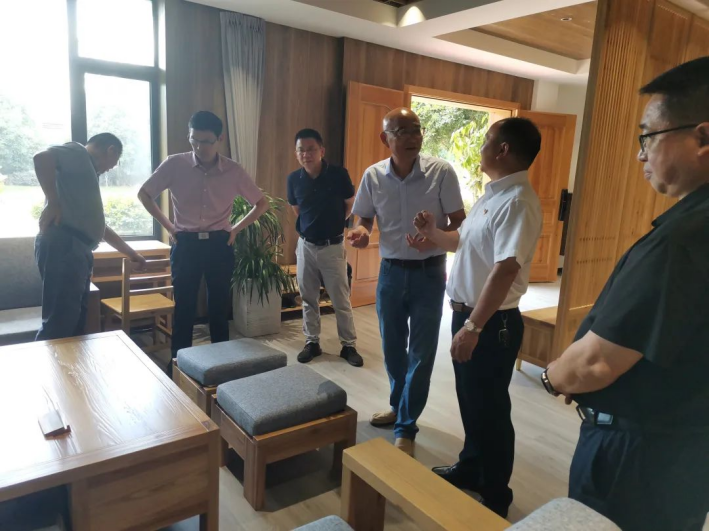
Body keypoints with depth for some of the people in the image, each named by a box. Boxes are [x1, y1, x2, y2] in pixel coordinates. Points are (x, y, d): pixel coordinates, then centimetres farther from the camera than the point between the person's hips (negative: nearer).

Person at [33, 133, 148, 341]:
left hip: (78, 250, 10)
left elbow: (99, 226, 34)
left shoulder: (88, 173, 30)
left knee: (75, 322, 10)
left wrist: (131, 253, 37)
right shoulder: (78, 153, 4)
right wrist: (53, 203, -17)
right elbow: (42, 158, -18)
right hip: (63, 245, -10)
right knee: (60, 322, -11)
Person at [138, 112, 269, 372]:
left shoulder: (233, 171, -4)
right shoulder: (175, 164, -5)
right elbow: (144, 194, 8)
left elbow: (262, 203, 7)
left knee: (219, 306, 8)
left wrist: (236, 229, 2)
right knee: (184, 307, 5)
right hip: (186, 245, 0)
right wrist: (168, 226, 4)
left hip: (219, 245, 1)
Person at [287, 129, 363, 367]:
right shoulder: (294, 179, -4)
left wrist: (333, 224, 9)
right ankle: (312, 342, 26)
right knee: (308, 298, 11)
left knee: (341, 300, 4)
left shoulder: (339, 174, -12)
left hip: (333, 246, -3)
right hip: (306, 245, 3)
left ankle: (349, 345, 17)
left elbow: (350, 206, 3)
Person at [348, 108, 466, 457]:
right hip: (391, 271, 3)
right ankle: (399, 405, 40)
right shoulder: (373, 176, -4)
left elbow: (459, 222, -8)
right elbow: (365, 218, 7)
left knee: (421, 353, 2)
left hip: (429, 272, -3)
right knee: (392, 347, 16)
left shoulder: (441, 172, -12)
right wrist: (360, 232, -17)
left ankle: (406, 428, 17)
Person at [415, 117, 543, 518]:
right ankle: (470, 470, 42)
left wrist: (473, 326, -30)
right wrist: (433, 233, 10)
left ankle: (495, 498, 26)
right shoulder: (493, 195, 12)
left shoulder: (518, 202, -21)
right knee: (470, 401, 22)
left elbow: (505, 269, -29)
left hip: (493, 323, -10)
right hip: (469, 314, 10)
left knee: (490, 409, 6)